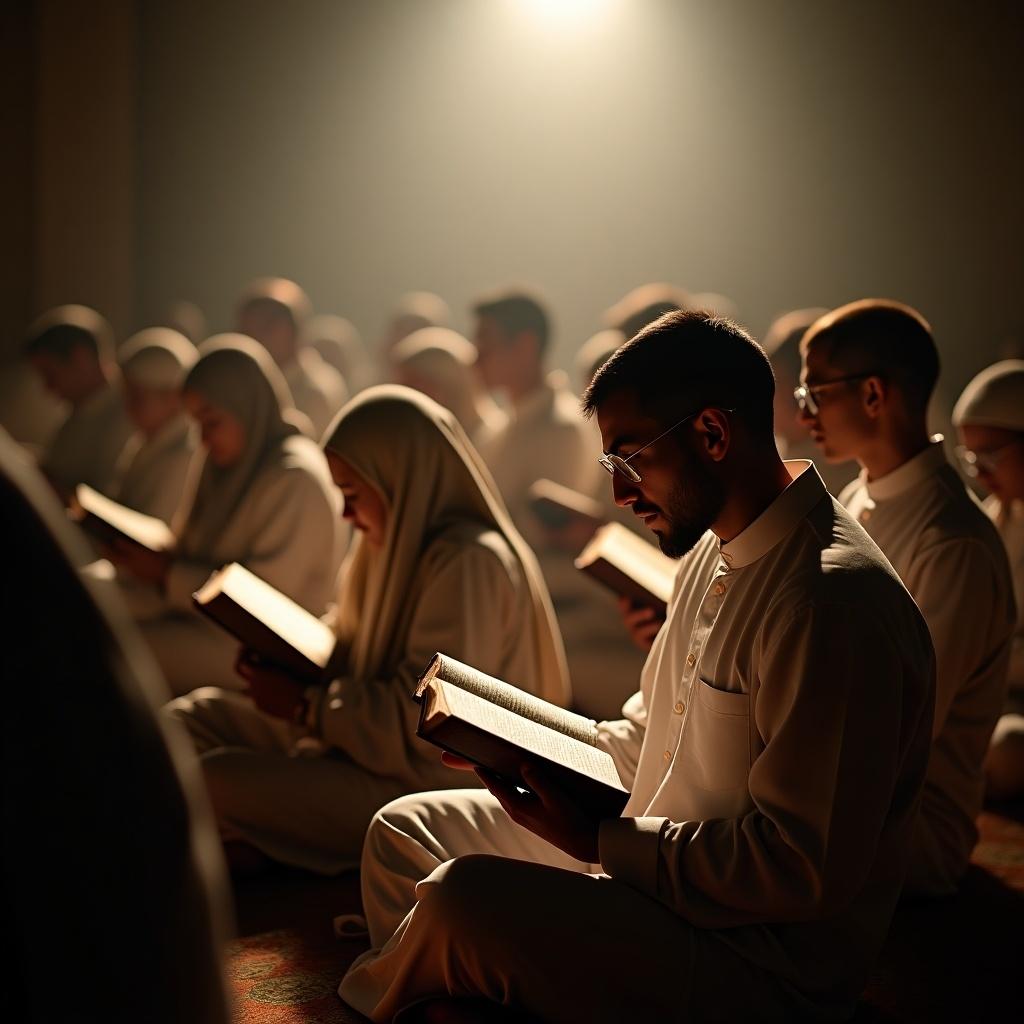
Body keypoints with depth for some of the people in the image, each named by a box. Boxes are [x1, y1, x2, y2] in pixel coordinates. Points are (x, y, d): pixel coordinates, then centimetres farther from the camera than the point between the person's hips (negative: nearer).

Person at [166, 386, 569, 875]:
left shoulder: (467, 564, -20)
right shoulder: (405, 546, 12)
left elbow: (424, 721, -25)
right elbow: (358, 654, 21)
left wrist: (306, 706, -16)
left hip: (424, 783, -11)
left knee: (213, 780, -24)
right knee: (194, 717, 9)